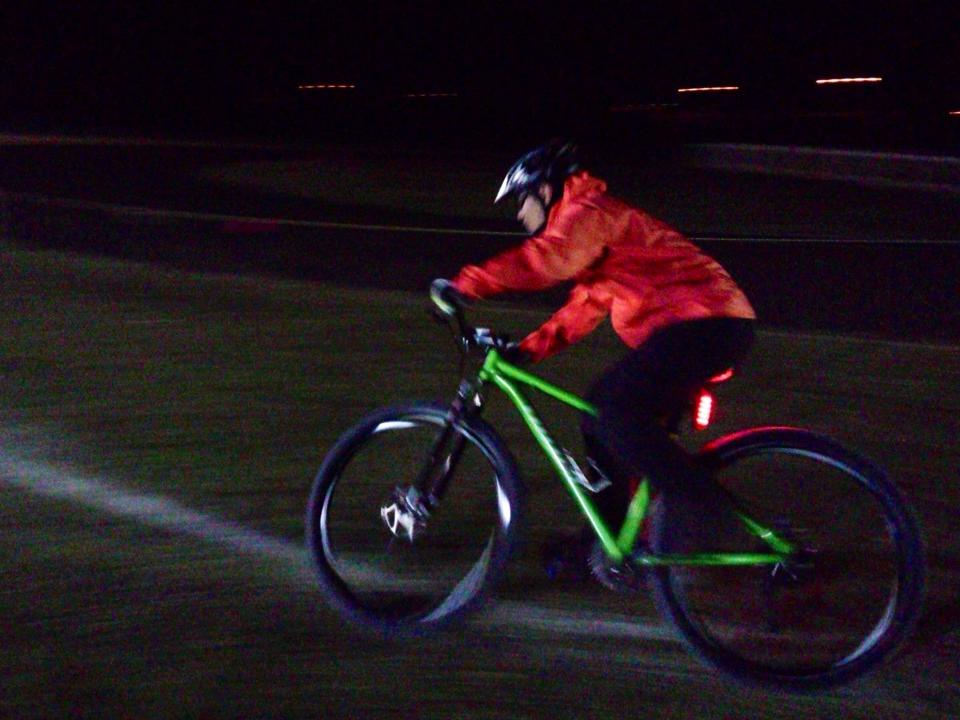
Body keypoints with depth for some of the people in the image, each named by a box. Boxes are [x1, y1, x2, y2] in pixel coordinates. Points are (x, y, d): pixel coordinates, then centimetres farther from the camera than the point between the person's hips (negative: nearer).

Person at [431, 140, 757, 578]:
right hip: (702, 325, 10)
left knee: (614, 410, -21)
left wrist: (465, 284, -26)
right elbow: (585, 308, 22)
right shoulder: (588, 224, 24)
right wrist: (527, 349, 14)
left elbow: (547, 258, -28)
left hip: (706, 323, -10)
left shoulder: (587, 211, -8)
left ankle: (700, 505, -14)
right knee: (601, 413, 10)